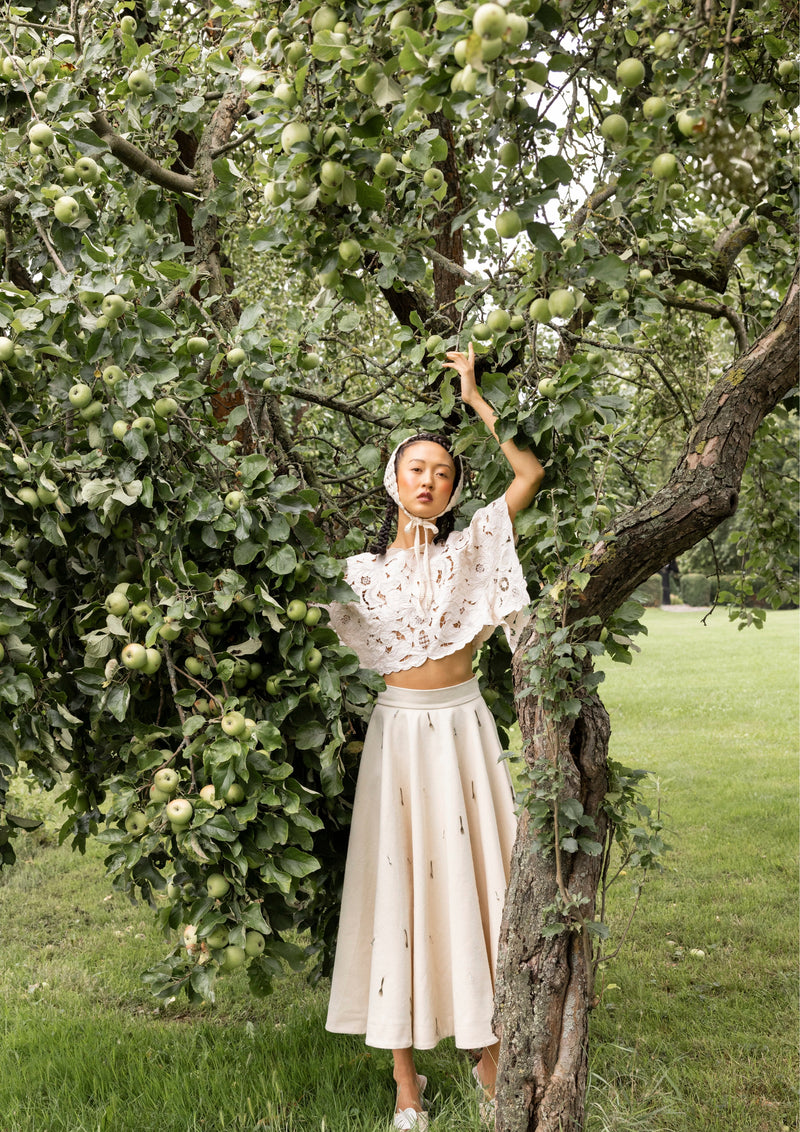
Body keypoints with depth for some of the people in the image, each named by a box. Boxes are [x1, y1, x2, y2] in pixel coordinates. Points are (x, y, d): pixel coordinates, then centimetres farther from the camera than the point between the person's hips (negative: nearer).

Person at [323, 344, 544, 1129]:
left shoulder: (469, 547, 2)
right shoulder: (362, 569, 4)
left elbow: (531, 474, -5)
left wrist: (474, 398, -2)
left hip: (462, 725, 0)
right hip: (398, 731, 0)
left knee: (473, 872, 3)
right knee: (398, 878, 0)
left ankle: (488, 1053, 16)